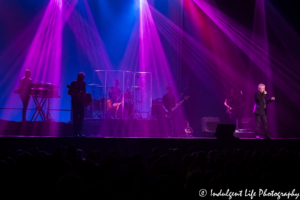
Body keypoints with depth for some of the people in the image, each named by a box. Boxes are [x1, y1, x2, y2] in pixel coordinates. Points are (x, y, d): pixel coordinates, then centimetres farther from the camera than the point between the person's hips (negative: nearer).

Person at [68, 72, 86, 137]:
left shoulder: (83, 83, 9)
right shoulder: (73, 83, -6)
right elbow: (69, 92, -8)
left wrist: (83, 93, -6)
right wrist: (75, 95, -22)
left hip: (81, 101, 5)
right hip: (75, 101, -5)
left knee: (81, 116, 1)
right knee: (75, 116, -5)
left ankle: (79, 131, 9)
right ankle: (76, 132, -1)